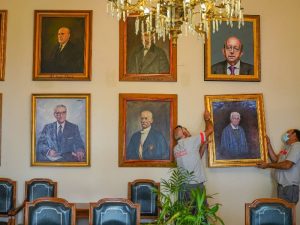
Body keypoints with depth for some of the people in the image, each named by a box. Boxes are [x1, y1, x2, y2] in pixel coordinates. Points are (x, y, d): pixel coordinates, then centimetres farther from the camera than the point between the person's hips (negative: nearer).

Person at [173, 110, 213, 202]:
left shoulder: (176, 149, 12)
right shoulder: (190, 141, -8)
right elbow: (210, 130, 0)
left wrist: (203, 145, 19)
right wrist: (207, 118, 16)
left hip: (183, 185, 7)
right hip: (195, 185, -7)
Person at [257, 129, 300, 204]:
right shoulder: (287, 147, 18)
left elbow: (287, 165, -23)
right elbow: (275, 159, 12)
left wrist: (267, 165, -14)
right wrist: (268, 144, 8)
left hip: (289, 187, -9)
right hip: (282, 185, 9)